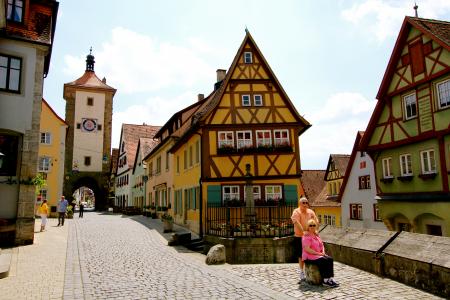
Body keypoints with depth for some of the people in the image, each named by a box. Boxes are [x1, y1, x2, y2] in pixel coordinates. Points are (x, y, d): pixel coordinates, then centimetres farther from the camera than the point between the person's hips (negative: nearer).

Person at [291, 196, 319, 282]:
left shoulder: (310, 211, 8)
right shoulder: (296, 212, -7)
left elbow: (316, 221, 5)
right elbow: (297, 222, -20)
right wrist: (303, 231, -30)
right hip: (299, 237, -3)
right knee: (301, 256, 7)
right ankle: (302, 274, 18)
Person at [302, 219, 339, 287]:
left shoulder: (316, 235, 15)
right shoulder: (306, 236, -13)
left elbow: (321, 245, 20)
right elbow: (307, 249, -21)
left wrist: (323, 252, -1)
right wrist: (318, 253, -20)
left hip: (319, 255, 8)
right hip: (309, 257, -8)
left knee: (330, 259, -16)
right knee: (323, 260, -29)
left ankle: (330, 278, -19)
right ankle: (325, 280, -22)